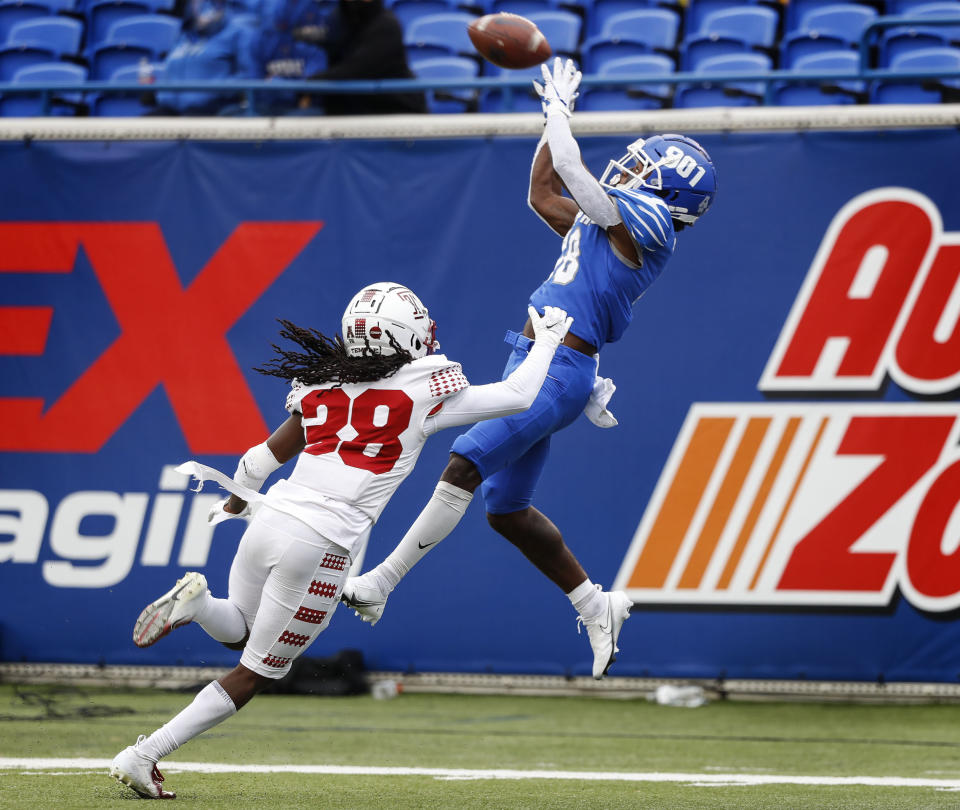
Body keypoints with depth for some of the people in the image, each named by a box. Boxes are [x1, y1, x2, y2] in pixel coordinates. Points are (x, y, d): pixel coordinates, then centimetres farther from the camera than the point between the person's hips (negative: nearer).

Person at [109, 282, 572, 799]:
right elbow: (517, 396, 9)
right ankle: (143, 756, -2)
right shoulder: (423, 393, -2)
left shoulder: (322, 387, 10)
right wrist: (547, 339, 26)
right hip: (320, 544, -5)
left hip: (271, 519, 5)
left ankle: (196, 601, -4)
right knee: (255, 674, 7)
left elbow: (264, 459, 19)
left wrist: (235, 503, 39)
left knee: (241, 632, 31)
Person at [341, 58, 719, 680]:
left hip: (558, 373, -10)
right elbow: (544, 193, 32)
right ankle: (596, 608, 20)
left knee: (464, 467, -16)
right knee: (507, 509, 12)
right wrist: (556, 119, 27)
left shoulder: (648, 221, -8)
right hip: (534, 364, 10)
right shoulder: (615, 222, 19)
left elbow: (568, 167, -12)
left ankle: (381, 583, -16)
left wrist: (558, 111, 6)